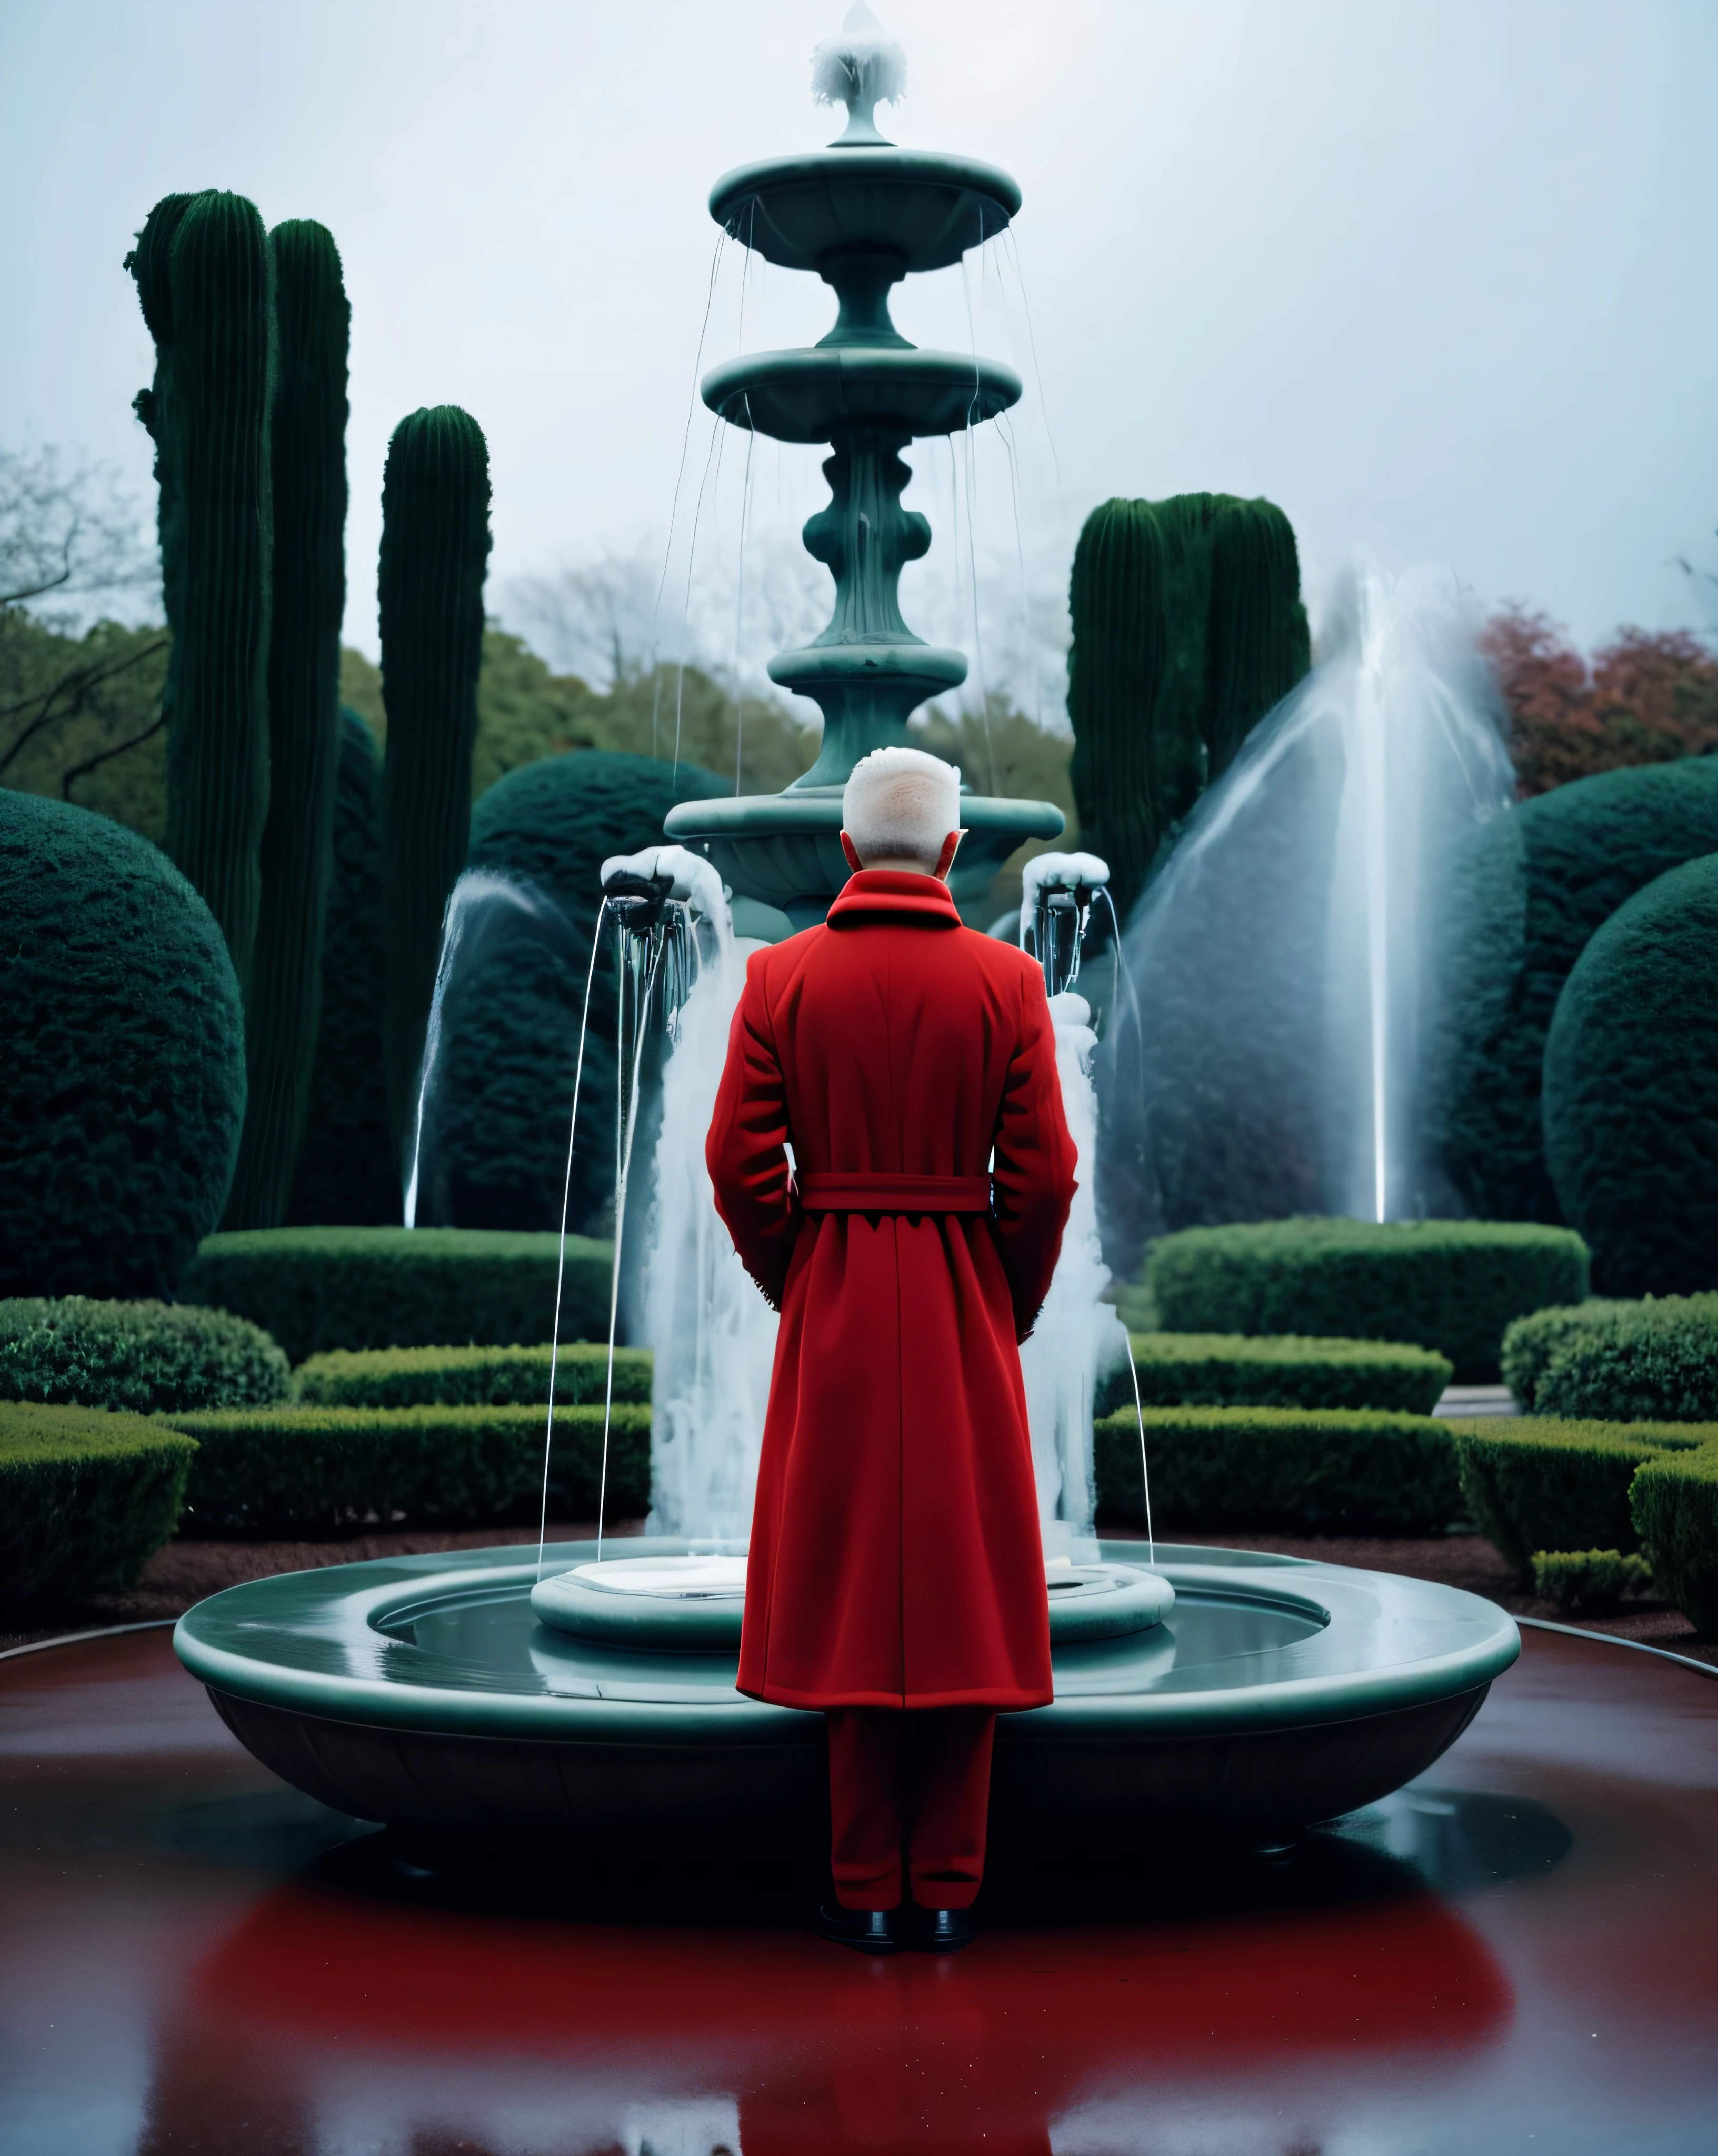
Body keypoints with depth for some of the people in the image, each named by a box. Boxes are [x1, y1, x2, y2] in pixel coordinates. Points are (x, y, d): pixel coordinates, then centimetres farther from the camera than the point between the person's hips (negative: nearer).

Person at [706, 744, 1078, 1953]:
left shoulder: (782, 979, -3)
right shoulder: (1006, 980, -5)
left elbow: (740, 1162, -4)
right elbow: (1044, 1173, -6)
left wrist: (797, 1289, 9)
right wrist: (1009, 1308, 8)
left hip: (834, 1319, 1)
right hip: (967, 1320, 0)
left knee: (848, 1593, 6)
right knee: (966, 1594, 6)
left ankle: (866, 1894, 10)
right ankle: (947, 1890, 11)